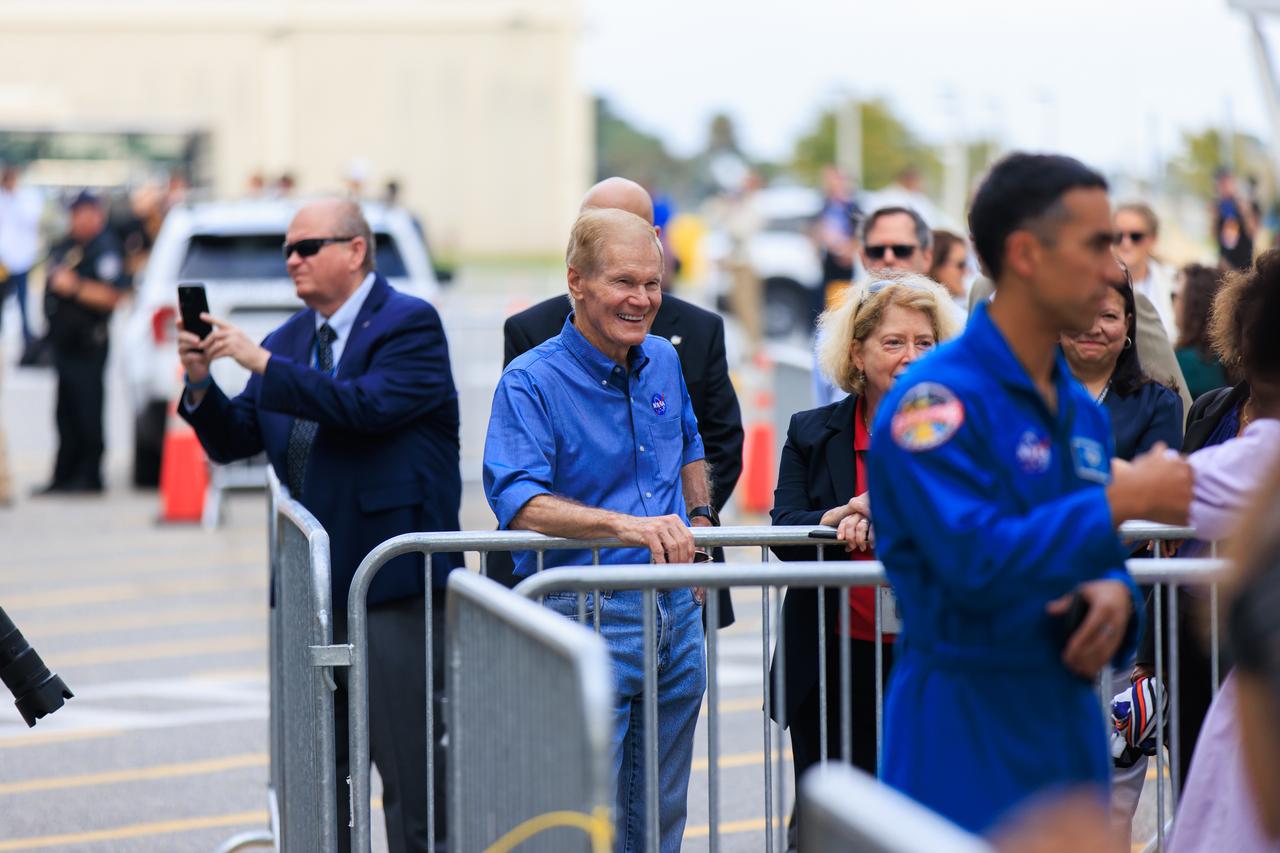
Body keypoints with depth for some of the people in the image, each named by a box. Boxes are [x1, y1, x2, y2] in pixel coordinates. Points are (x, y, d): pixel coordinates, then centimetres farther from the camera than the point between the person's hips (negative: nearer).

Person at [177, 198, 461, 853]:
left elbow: (368, 405, -22)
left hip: (394, 581, -7)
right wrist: (201, 383, -5)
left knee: (408, 767, -6)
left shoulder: (410, 324, -5)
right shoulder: (291, 339, 16)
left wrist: (261, 362, -21)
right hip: (315, 582, 7)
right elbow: (233, 441, 14)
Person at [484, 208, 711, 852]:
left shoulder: (664, 362, 9)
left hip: (676, 615, 7)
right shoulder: (530, 381, -12)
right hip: (587, 620, -6)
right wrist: (630, 525, -38)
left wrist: (698, 522, 11)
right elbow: (519, 503, -26)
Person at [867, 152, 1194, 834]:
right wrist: (1121, 501, -18)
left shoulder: (1082, 411, 13)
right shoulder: (937, 398, -14)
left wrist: (1113, 594, -4)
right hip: (964, 728, -8)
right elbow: (977, 560, -25)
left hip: (1068, 719, 8)